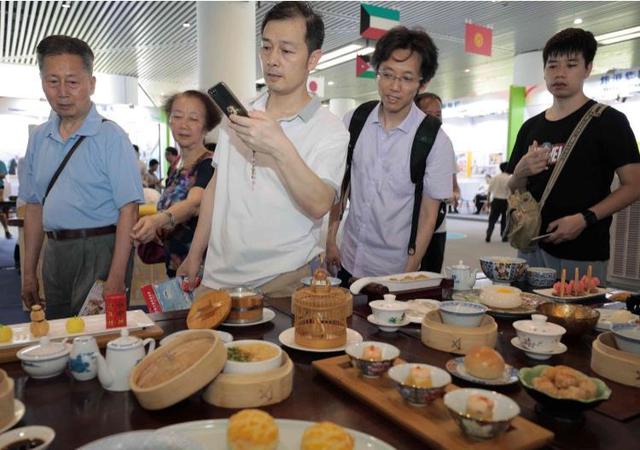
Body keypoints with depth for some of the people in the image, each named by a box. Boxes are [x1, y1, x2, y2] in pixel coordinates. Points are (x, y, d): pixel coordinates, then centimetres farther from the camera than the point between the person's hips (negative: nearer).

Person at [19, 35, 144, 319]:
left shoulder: (110, 136, -9)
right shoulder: (39, 138, 9)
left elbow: (128, 210, -15)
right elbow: (35, 207, 14)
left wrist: (116, 278, -20)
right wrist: (29, 272, 13)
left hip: (99, 250, -6)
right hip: (55, 251, 6)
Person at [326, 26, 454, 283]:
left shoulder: (436, 141, -14)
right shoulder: (353, 121, -5)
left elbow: (429, 215, -10)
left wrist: (409, 275, -11)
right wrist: (330, 240, 1)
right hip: (348, 260, 3)